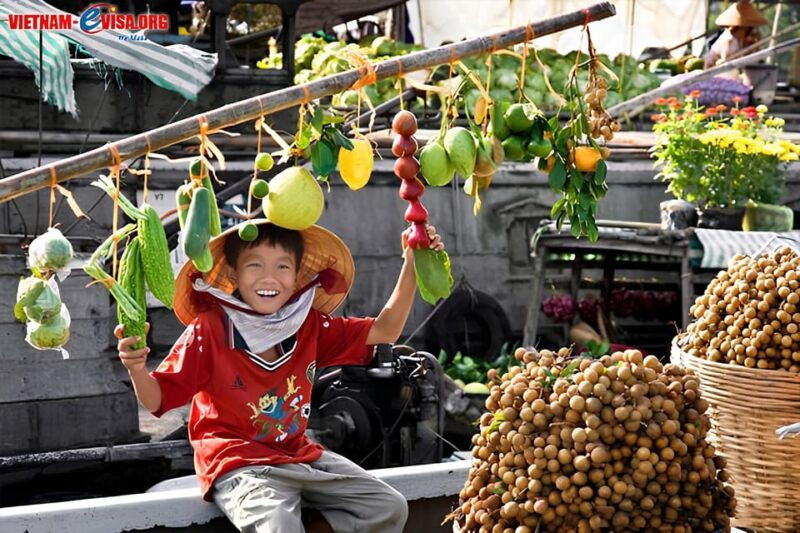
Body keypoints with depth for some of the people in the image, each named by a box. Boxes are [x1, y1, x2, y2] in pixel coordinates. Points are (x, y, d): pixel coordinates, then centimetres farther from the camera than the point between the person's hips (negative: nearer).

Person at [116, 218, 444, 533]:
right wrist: (136, 369, -35)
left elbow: (384, 331, 8)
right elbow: (156, 400, -12)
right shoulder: (208, 331, -12)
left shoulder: (309, 326, 3)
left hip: (299, 454, 7)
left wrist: (411, 266, -1)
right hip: (238, 464, -6)